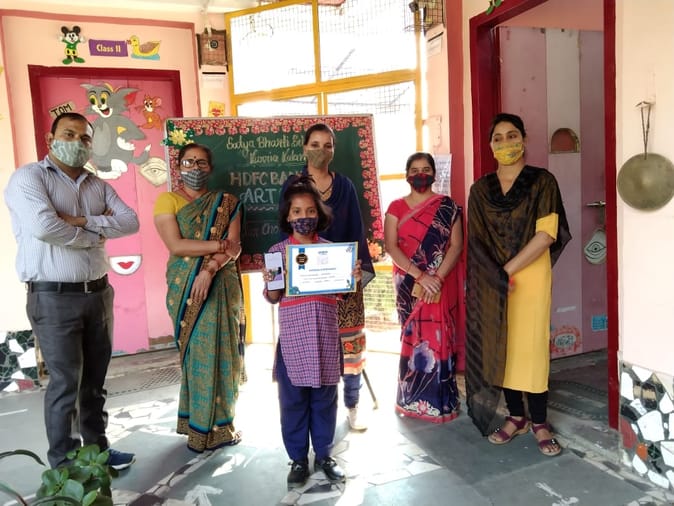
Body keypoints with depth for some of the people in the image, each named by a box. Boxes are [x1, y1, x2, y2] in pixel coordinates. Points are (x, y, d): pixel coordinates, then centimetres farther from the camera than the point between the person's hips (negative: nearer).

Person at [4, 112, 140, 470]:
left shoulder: (98, 186, 13)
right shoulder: (28, 177, -5)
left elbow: (131, 222, -1)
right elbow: (44, 227, -23)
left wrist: (83, 221, -14)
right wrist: (95, 234, -9)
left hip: (98, 293, 6)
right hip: (53, 298, -6)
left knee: (95, 380, 15)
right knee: (65, 383, 1)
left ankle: (97, 449, 30)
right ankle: (64, 467, 17)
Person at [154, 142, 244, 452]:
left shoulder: (225, 202, 9)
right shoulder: (167, 200, 3)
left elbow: (234, 248, -2)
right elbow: (176, 245, -10)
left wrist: (209, 269, -17)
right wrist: (218, 245, -11)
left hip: (221, 285, 2)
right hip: (185, 287, -2)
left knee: (221, 352, 4)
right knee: (195, 353, 0)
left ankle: (219, 424, 18)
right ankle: (199, 426, 12)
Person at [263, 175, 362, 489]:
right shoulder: (277, 251, -1)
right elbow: (272, 299, 2)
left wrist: (353, 279, -11)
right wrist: (269, 284, -18)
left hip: (325, 335, 1)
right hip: (293, 337, -1)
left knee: (325, 398, 12)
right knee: (293, 399, 8)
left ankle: (324, 455, 30)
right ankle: (298, 459, 26)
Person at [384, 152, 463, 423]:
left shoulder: (448, 207, 4)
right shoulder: (396, 207, 4)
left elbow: (456, 245, -3)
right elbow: (390, 246, -6)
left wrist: (436, 278, -17)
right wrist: (420, 276, -17)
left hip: (441, 284, 0)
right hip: (409, 285, 1)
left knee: (438, 339, 2)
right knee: (414, 338, 6)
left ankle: (439, 401, 15)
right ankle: (413, 399, 20)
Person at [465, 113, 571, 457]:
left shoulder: (542, 181, -1)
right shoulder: (480, 189, 8)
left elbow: (547, 234, -11)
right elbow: (477, 240, 2)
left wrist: (509, 269, -15)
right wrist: (498, 277, -11)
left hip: (530, 278, -3)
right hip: (491, 282, 3)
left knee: (530, 347, -2)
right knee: (500, 346, 7)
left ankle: (539, 422, 13)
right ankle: (516, 416, 22)